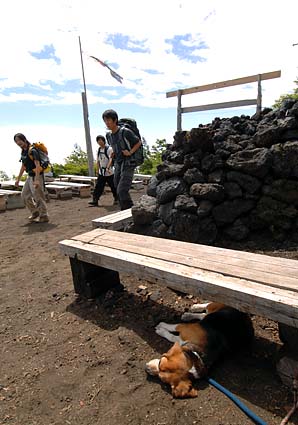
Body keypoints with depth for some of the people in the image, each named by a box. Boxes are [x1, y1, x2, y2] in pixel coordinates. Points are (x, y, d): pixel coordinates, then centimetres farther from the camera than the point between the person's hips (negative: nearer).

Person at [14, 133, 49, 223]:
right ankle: (35, 212, 24)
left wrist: (36, 180, -32)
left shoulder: (32, 150, -17)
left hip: (37, 176, -9)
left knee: (38, 197, -5)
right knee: (25, 195, 12)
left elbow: (37, 165, -25)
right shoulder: (23, 151, 11)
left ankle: (44, 216, 6)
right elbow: (23, 166, 19)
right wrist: (18, 179, 19)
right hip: (30, 176, 9)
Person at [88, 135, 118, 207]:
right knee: (98, 186, -2)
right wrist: (97, 170, 13)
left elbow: (110, 159, -22)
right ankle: (95, 201, -2)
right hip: (101, 172, 6)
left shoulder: (109, 149, -11)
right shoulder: (99, 150, 9)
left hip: (109, 172, -5)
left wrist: (107, 168, -35)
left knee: (113, 187, 5)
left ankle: (116, 199, 23)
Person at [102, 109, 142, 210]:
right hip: (118, 165, 7)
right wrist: (113, 154, 10)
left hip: (128, 165, -7)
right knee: (119, 191, 8)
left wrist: (130, 152, -12)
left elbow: (138, 142, 0)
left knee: (122, 190, -19)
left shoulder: (125, 132, -11)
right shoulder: (109, 135, 10)